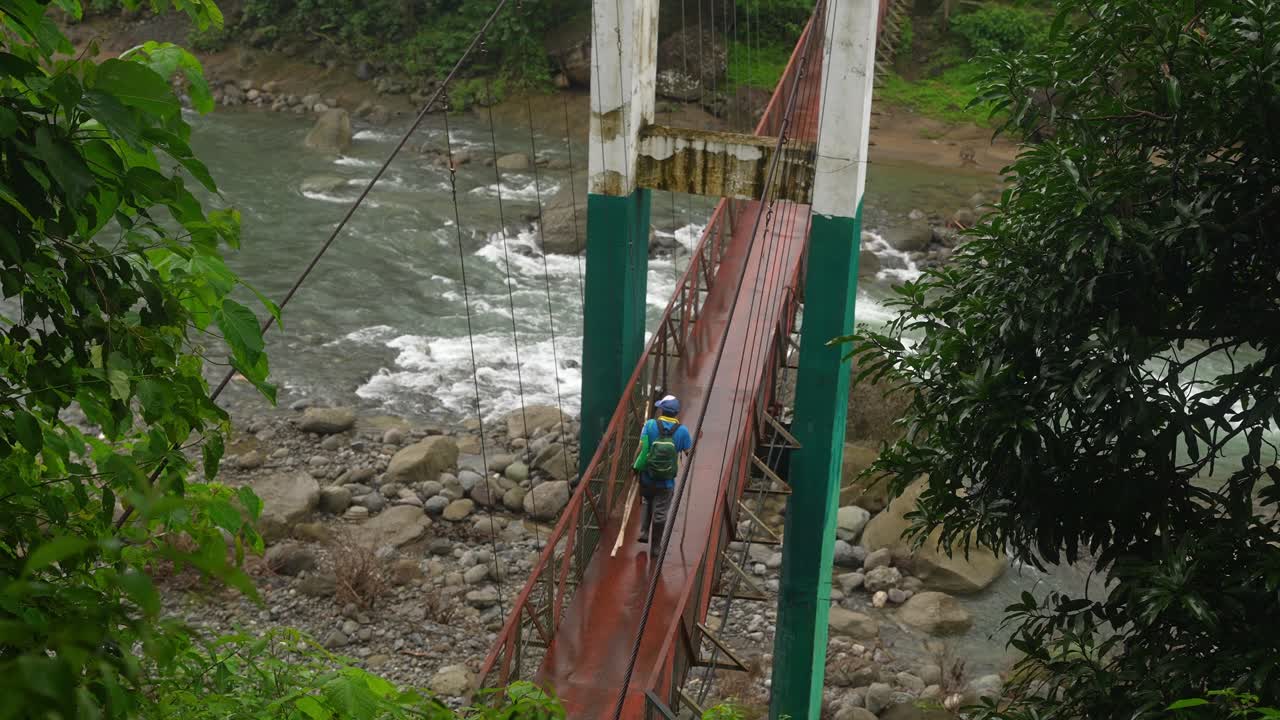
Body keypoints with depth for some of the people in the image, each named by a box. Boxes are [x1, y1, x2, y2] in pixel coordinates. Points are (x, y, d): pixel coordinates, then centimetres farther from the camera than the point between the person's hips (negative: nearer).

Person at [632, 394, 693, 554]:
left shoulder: (650, 425, -12)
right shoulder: (682, 431, -11)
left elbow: (641, 449, -14)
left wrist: (635, 466, 0)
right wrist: (695, 439, 17)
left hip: (647, 478, 1)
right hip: (667, 482, -1)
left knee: (646, 502, 29)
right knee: (660, 513, 10)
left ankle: (644, 532, 17)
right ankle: (655, 546, 18)